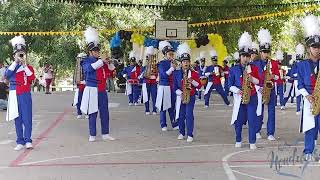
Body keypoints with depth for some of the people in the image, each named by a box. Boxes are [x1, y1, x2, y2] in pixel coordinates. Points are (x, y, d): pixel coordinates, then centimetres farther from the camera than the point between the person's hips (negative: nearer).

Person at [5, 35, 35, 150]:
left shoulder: (29, 67, 6)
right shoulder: (11, 67, 8)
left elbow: (32, 78, -11)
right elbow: (7, 75, -13)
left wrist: (25, 65, -12)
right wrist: (16, 62, -14)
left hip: (25, 95, -2)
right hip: (14, 96, 2)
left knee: (27, 117, -6)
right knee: (17, 119, 6)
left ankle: (28, 140, -1)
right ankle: (20, 142, 11)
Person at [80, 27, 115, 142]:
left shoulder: (101, 61, 12)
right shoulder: (86, 61, -4)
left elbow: (110, 70, 16)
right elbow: (89, 68, -26)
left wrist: (109, 62, -3)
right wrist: (101, 61, -26)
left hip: (102, 90, 5)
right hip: (92, 90, -5)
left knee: (104, 113, 7)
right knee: (93, 114, 1)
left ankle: (105, 134, 16)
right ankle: (92, 135, 10)